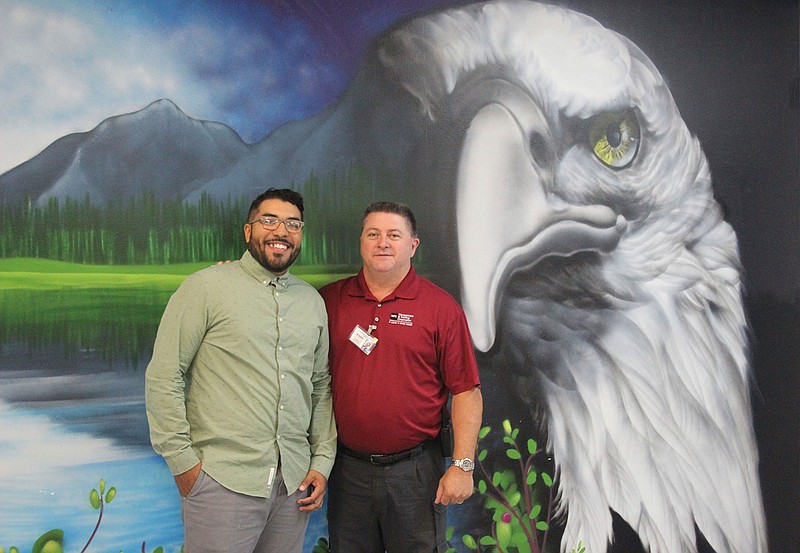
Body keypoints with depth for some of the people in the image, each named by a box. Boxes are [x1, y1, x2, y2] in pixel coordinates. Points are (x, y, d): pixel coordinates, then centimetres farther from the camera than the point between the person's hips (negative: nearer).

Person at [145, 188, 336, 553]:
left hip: (295, 480, 5)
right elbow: (163, 377, -6)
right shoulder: (206, 286, -4)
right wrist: (183, 461, -8)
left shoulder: (313, 301, 11)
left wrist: (322, 462, 8)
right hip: (222, 479, -4)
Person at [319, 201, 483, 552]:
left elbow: (466, 391, -5)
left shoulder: (442, 307, -4)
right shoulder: (331, 299, 2)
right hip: (348, 467, 2)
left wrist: (462, 465, -9)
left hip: (415, 470, -2)